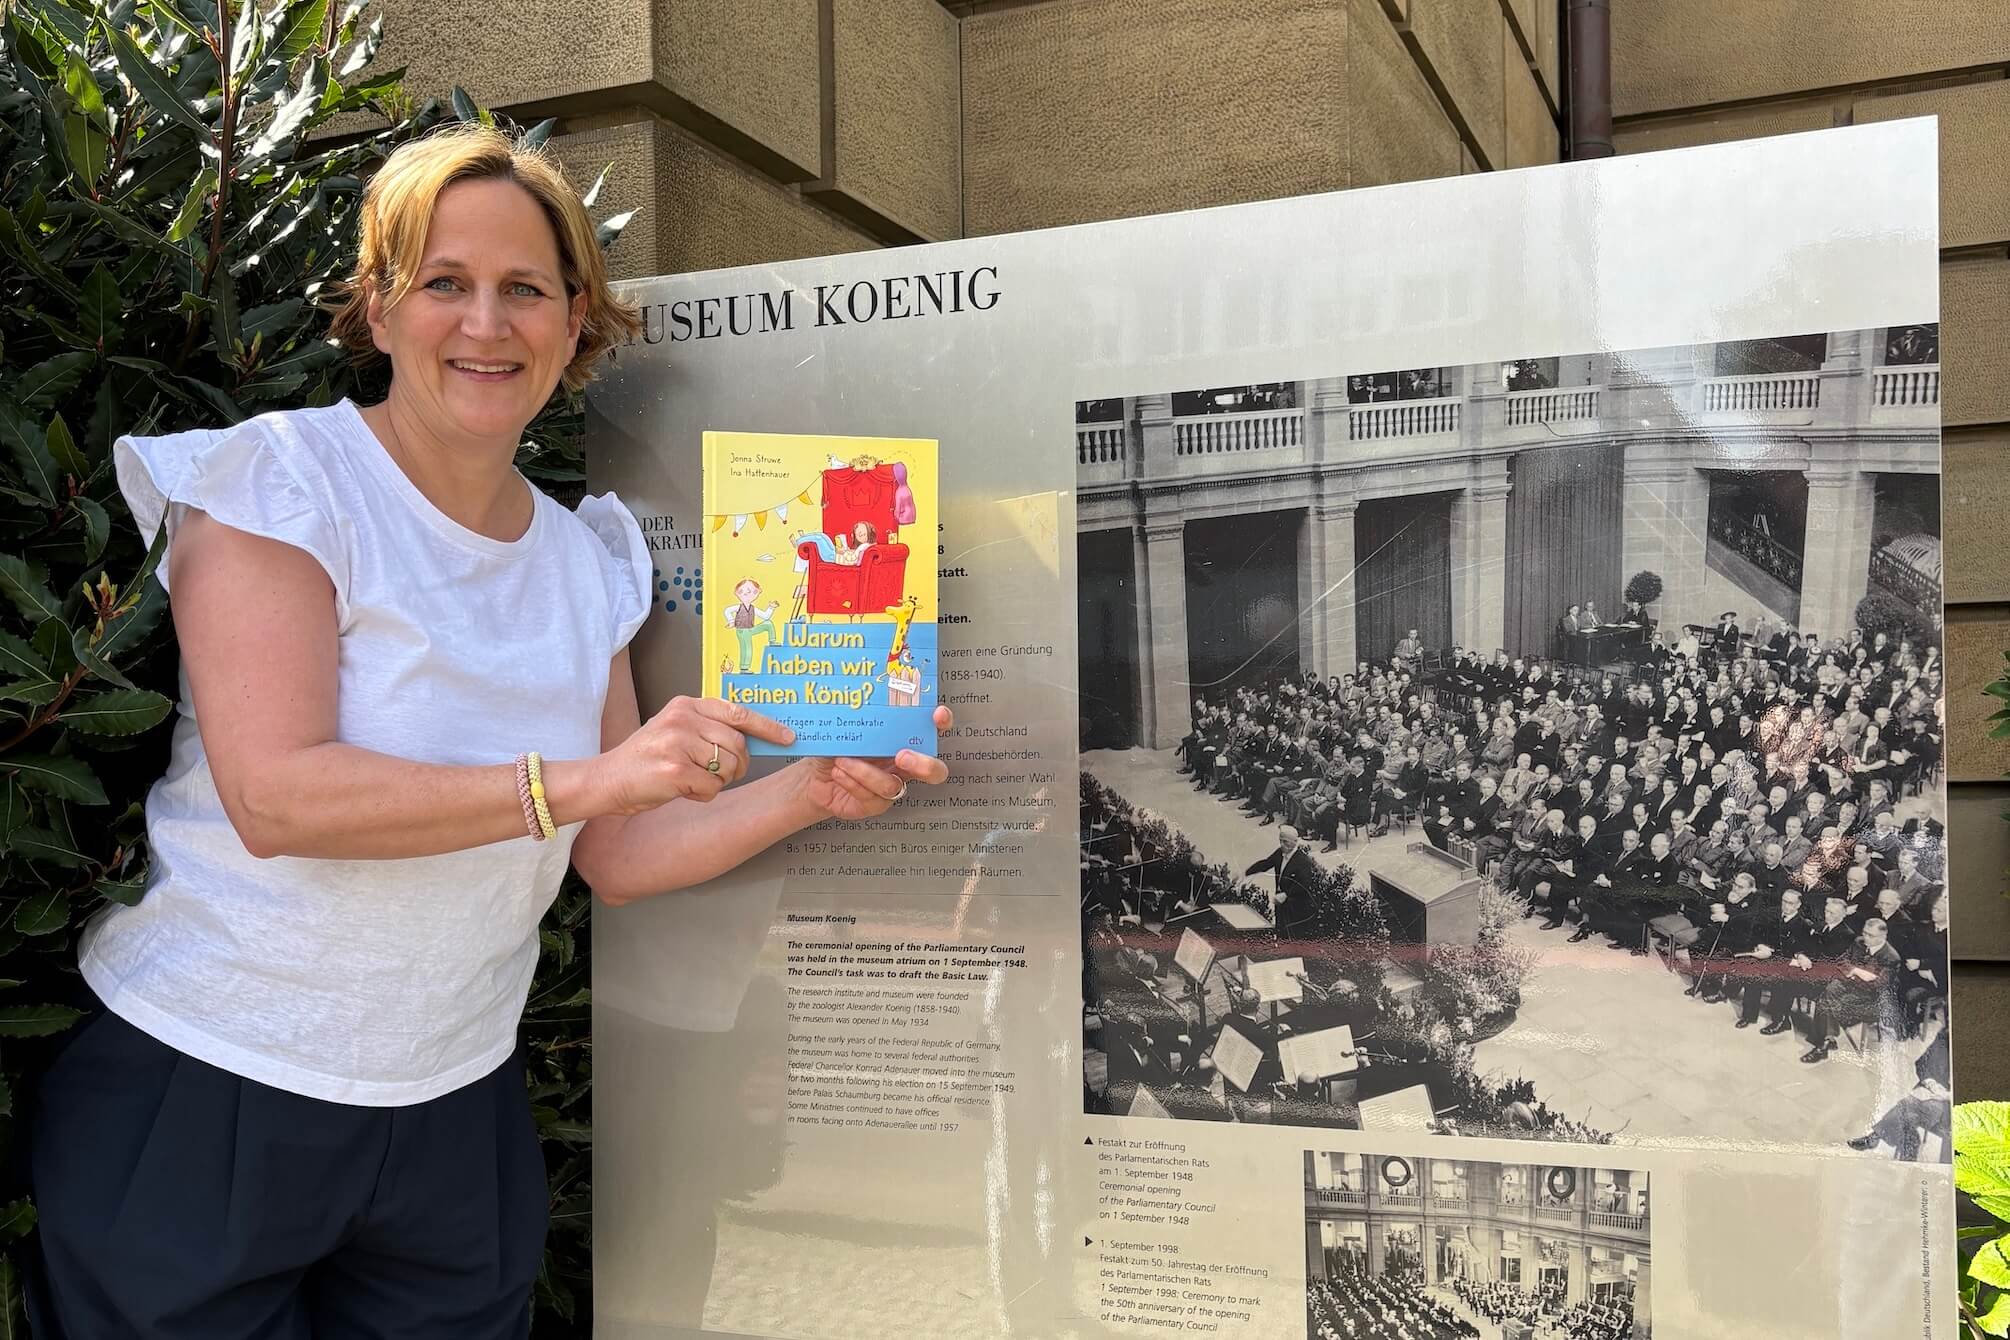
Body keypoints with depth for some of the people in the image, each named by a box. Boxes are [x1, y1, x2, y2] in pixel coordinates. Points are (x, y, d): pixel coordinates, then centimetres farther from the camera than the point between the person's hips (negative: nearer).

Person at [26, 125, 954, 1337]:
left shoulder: (583, 559, 7)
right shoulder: (281, 483, -10)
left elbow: (615, 856, 6)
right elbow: (277, 798, -23)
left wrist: (814, 791, -8)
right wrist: (584, 778, -28)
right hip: (209, 1098, -4)